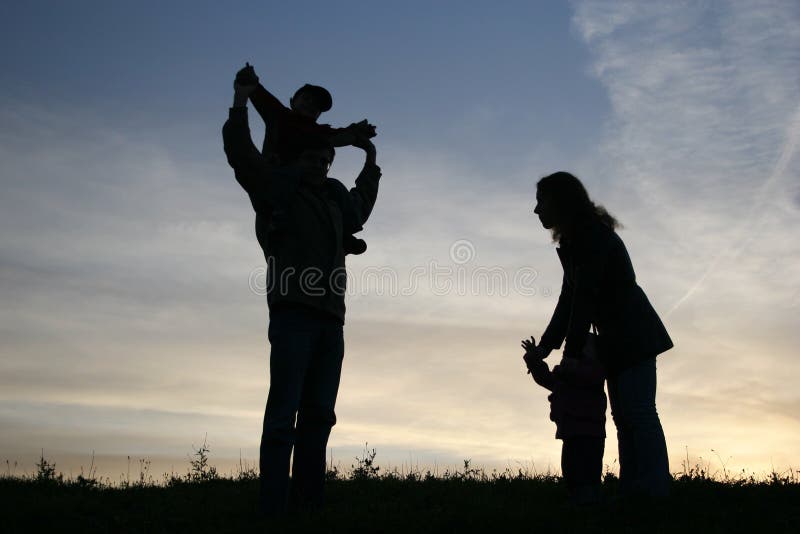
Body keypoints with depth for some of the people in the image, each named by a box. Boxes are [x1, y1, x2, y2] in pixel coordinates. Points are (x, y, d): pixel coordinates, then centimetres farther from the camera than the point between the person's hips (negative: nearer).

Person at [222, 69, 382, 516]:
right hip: (293, 314, -7)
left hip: (330, 318, 7)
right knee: (284, 413, -11)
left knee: (319, 415, 4)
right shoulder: (277, 187, 7)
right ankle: (273, 508, -11)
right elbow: (241, 155, -4)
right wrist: (241, 105, -2)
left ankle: (309, 503, 6)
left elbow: (360, 212, 46)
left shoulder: (335, 197, 25)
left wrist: (371, 165, 47)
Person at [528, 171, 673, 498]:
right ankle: (631, 489, 11)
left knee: (638, 412, -13)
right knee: (624, 415, 8)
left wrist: (571, 352, -21)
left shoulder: (593, 235, -15)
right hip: (615, 339, 10)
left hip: (633, 336, -10)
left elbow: (585, 296, -21)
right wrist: (545, 347, 3)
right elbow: (568, 299, 11)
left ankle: (654, 490, -12)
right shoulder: (573, 242, 14)